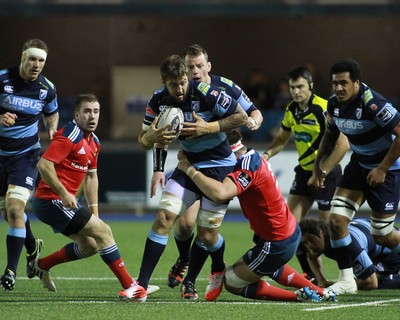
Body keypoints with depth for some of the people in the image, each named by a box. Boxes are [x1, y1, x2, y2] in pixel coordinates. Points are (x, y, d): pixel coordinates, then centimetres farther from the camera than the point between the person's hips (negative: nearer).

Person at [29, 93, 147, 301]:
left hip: (65, 201, 10)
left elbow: (91, 176, 22)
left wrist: (94, 211, 17)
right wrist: (63, 193, -28)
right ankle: (130, 287, -10)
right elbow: (44, 164, -24)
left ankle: (40, 265, 27)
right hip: (51, 199, -10)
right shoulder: (70, 135, -16)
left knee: (89, 246, 17)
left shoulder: (93, 141, 14)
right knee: (103, 231, -12)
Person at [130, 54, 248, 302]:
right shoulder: (159, 100, -7)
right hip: (189, 163, 4)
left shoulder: (206, 93, -22)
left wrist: (209, 128, -24)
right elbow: (143, 140, 0)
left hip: (219, 165, -4)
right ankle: (141, 284, -13)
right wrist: (153, 137, -24)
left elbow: (242, 117, -15)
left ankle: (219, 270, 33)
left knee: (207, 235, -3)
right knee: (164, 217, -12)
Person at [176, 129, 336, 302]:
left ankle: (298, 296, -3)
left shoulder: (247, 169, -27)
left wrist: (190, 170, -33)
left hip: (277, 245, -10)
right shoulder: (254, 158, 2)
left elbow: (219, 193, -44)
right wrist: (190, 159, -6)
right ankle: (319, 292, 34)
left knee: (232, 283, 6)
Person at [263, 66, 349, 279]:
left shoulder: (323, 109, -19)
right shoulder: (292, 109, 5)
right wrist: (267, 154, -1)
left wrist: (322, 173, -22)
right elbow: (282, 139, 19)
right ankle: (311, 276, 10)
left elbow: (343, 144, -22)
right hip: (304, 171, 8)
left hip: (326, 173, -8)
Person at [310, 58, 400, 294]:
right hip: (359, 164, 6)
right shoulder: (334, 104, -4)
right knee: (336, 220, -8)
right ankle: (347, 280, 2)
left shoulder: (373, 104, -27)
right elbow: (331, 135, 17)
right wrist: (318, 165, 11)